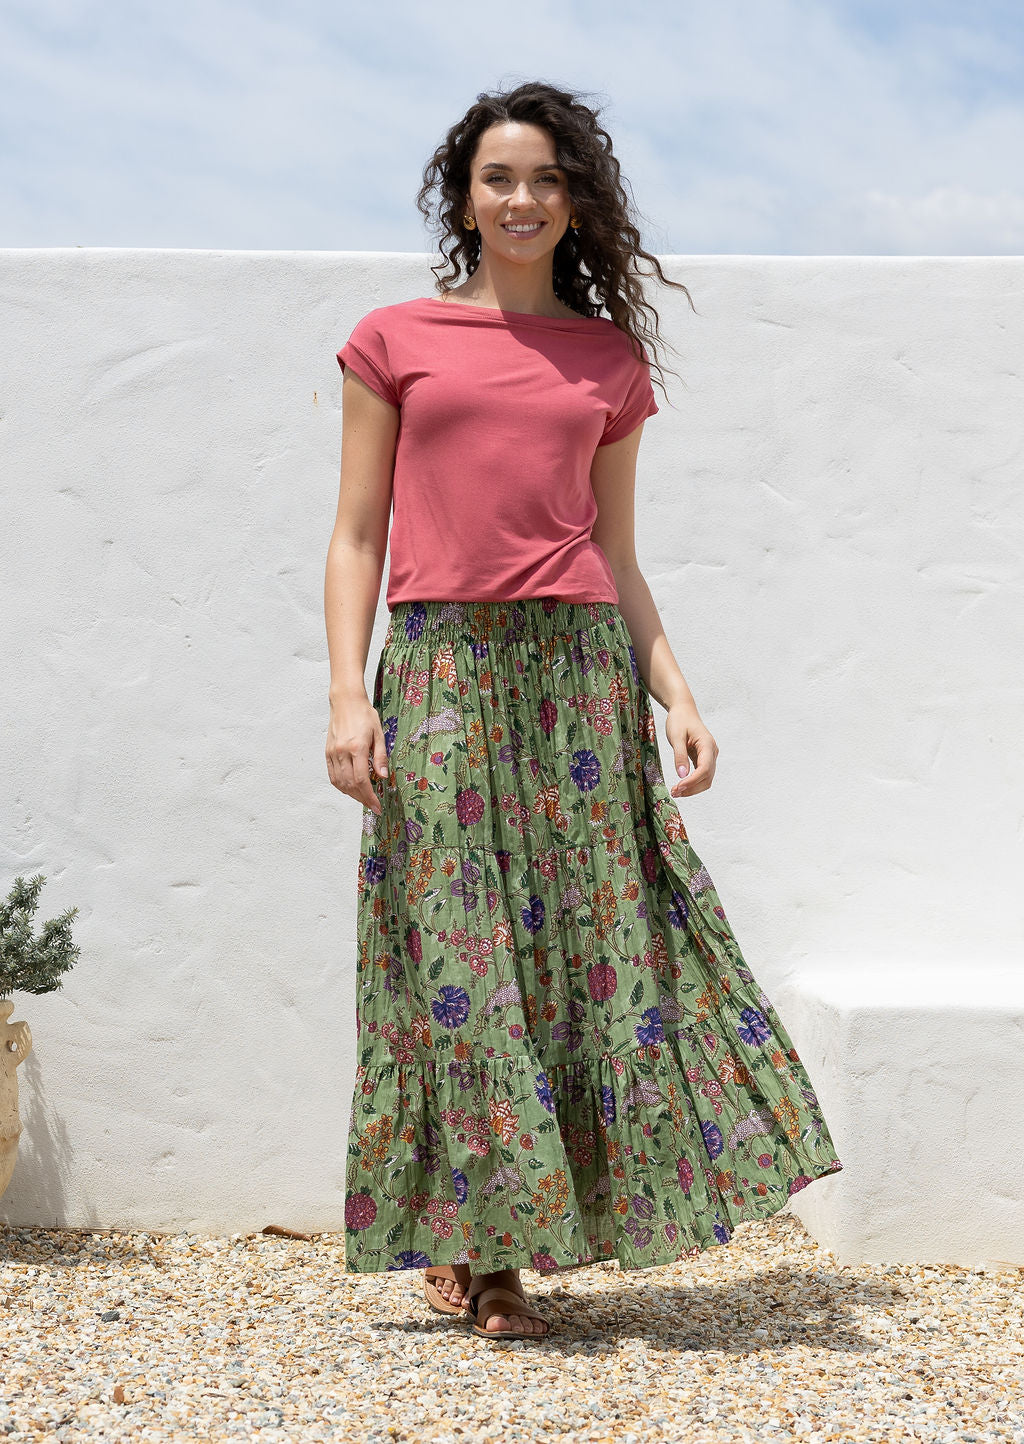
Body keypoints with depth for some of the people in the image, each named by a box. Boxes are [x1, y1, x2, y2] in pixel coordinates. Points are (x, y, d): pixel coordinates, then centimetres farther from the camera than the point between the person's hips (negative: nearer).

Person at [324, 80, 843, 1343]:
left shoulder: (611, 360, 14)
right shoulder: (394, 339, 8)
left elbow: (617, 557, 16)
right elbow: (357, 536, 5)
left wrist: (675, 693, 5)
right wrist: (348, 694, -5)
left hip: (580, 671, 3)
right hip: (441, 669, -2)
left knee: (596, 940, 0)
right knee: (457, 954, -3)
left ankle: (494, 1244, 13)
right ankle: (460, 1239, 12)